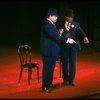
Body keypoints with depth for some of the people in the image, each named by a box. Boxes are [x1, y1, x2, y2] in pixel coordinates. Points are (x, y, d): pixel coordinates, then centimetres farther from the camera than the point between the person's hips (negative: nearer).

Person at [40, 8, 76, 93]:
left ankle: (49, 83, 30)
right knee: (47, 68, -1)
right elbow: (55, 36, -26)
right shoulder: (47, 24, -19)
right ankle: (45, 86, 10)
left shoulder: (51, 24, 13)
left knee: (51, 68, 18)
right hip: (48, 51, -10)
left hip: (52, 50, 10)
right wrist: (67, 40, -24)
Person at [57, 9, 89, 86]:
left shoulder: (76, 24, 6)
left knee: (73, 63, 1)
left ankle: (71, 80, 13)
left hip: (73, 46, 0)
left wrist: (85, 37, -32)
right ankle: (66, 80, 21)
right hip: (64, 46, 0)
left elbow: (80, 31, -11)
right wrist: (59, 33, -20)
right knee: (65, 63, 7)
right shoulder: (60, 24, 5)